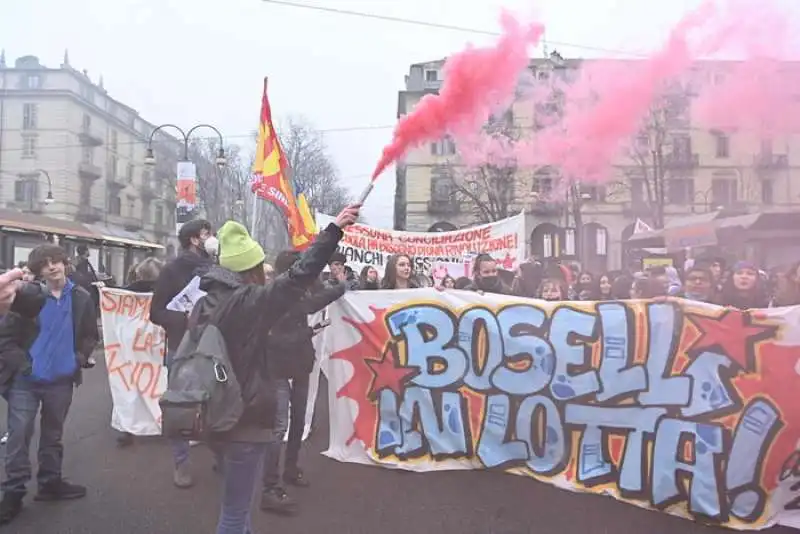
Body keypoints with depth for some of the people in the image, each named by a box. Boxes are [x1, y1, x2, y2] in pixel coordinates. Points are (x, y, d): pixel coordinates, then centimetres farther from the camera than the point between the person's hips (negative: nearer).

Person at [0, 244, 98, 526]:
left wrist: (81, 357, -5)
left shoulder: (81, 298, -1)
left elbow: (90, 334, 8)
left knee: (52, 434, 16)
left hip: (61, 380, 2)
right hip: (25, 379, -2)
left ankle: (50, 483, 30)